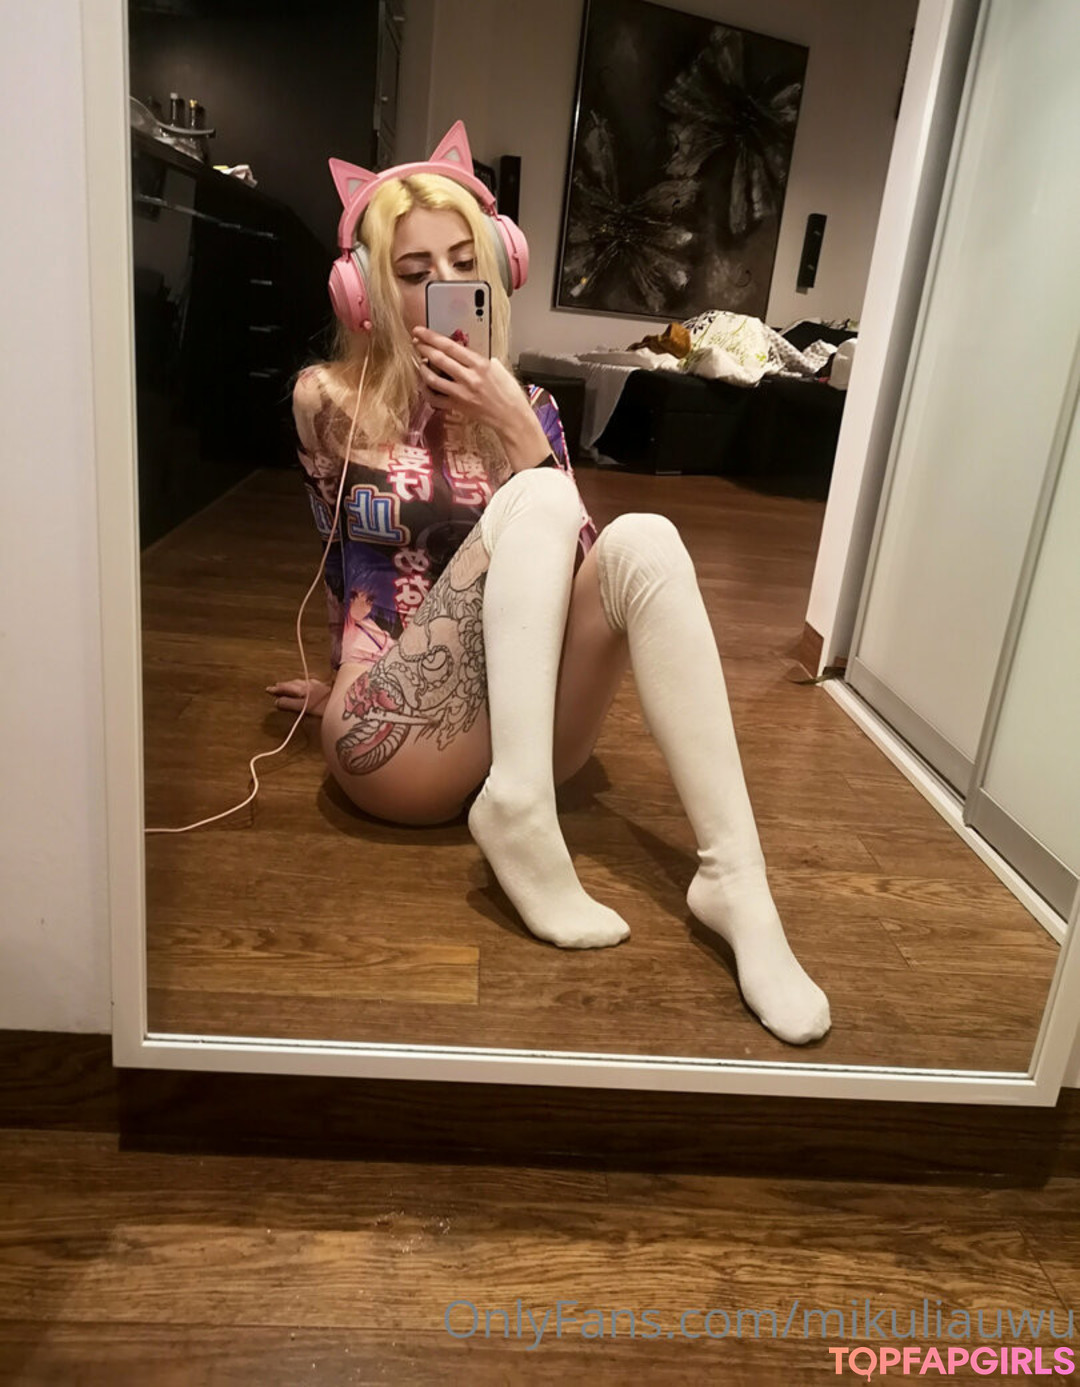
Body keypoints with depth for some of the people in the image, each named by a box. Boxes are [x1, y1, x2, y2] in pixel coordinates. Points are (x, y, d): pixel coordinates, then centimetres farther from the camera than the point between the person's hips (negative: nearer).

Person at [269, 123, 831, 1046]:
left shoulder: (526, 406, 13)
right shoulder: (330, 401, 5)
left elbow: (573, 566, 2)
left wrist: (520, 431, -8)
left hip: (525, 730, 4)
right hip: (396, 748, -3)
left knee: (643, 540, -24)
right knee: (538, 498, -22)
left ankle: (734, 876, -33)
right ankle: (519, 810, -34)